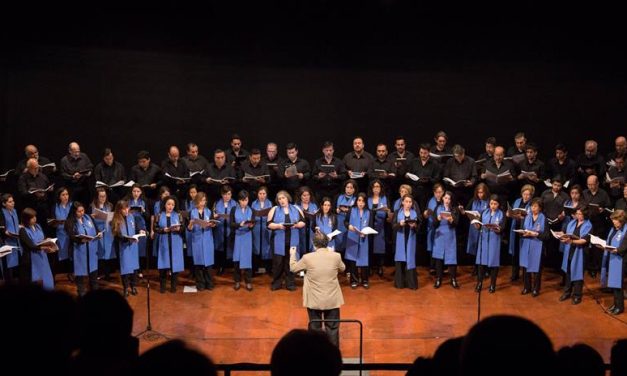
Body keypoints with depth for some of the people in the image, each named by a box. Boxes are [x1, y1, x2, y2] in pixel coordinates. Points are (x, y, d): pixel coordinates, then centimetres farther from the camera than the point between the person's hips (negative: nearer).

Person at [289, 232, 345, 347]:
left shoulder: (307, 258, -13)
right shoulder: (336, 256, -9)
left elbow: (293, 268, 4)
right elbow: (342, 269, 12)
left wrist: (292, 255, 22)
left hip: (314, 300, -1)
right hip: (332, 299, 1)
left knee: (315, 328, 14)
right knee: (332, 328, 12)